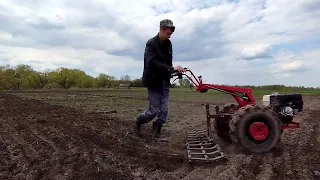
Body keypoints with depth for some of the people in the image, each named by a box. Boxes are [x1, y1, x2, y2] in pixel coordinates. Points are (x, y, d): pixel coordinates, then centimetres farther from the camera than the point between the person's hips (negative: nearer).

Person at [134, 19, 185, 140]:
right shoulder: (151, 43, -14)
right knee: (154, 110, -4)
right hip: (153, 81, -6)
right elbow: (153, 63, -29)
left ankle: (156, 132, 19)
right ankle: (138, 122, 23)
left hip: (164, 82, 6)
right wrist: (172, 68, -36)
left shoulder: (168, 44, 6)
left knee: (164, 111, 2)